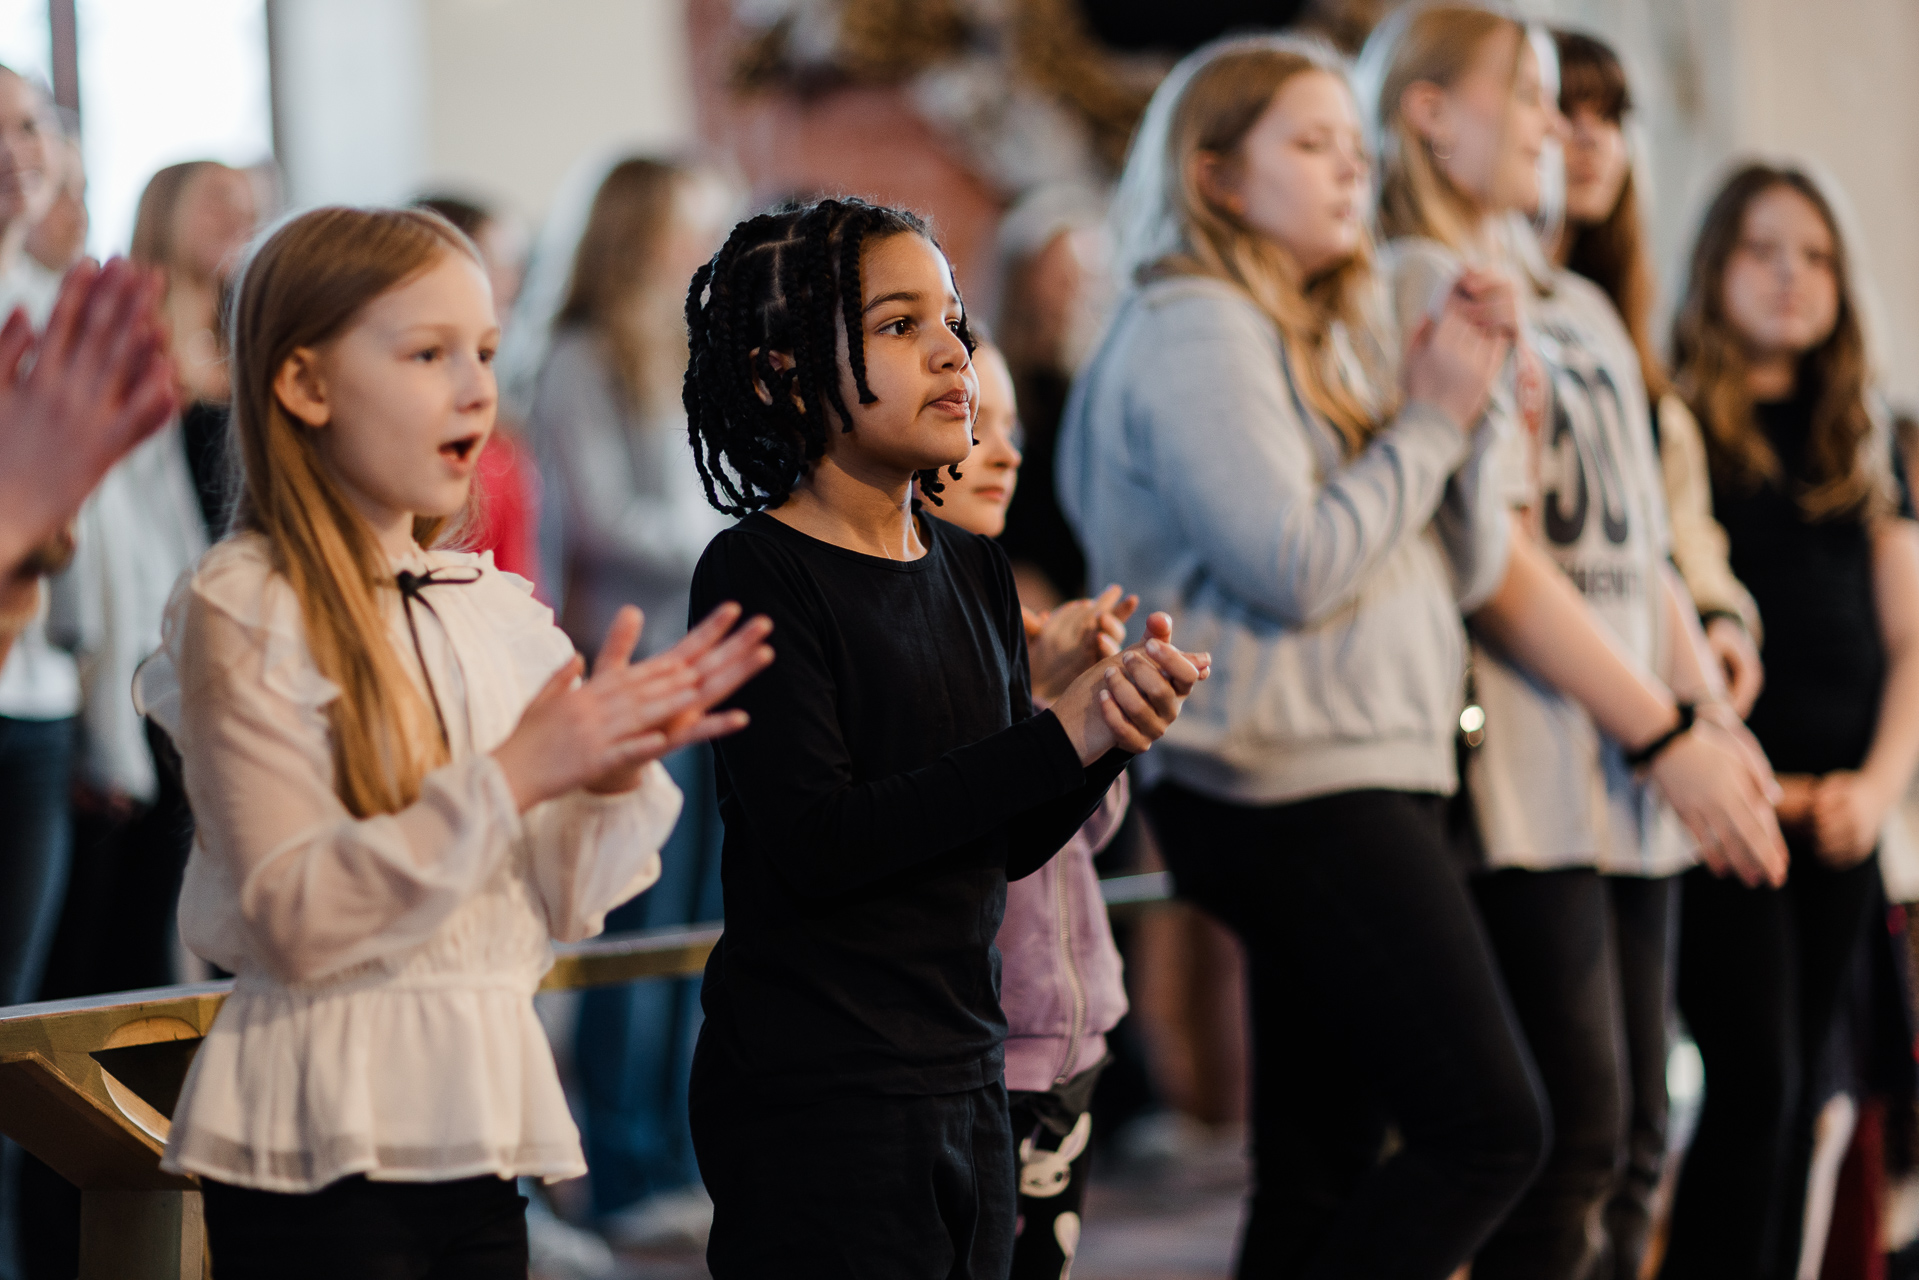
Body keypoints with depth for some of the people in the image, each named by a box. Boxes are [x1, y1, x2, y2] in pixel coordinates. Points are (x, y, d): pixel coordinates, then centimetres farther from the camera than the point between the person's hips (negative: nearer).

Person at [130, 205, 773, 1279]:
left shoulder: (497, 612, 11)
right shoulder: (246, 613, -8)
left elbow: (559, 908, 11)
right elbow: (293, 922, -17)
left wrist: (619, 770, -7)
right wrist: (508, 780, -21)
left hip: (478, 1122, 6)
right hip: (325, 1140, -6)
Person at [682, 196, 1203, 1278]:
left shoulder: (975, 571, 10)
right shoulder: (756, 574, -11)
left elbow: (1010, 845, 11)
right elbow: (814, 841, -20)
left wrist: (1116, 737, -9)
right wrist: (1059, 739, -20)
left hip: (966, 1071, 7)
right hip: (814, 1097, -7)